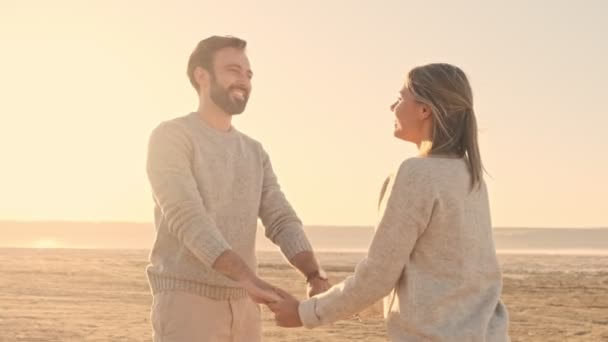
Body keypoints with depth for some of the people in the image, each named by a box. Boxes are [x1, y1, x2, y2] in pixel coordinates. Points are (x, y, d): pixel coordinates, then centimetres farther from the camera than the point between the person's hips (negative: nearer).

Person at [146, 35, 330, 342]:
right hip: (185, 304, -7)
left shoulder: (254, 153, 16)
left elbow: (282, 222, 5)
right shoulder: (170, 137, -8)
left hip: (241, 307, 7)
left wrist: (315, 277, -15)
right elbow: (188, 220, -22)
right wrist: (249, 279, -35)